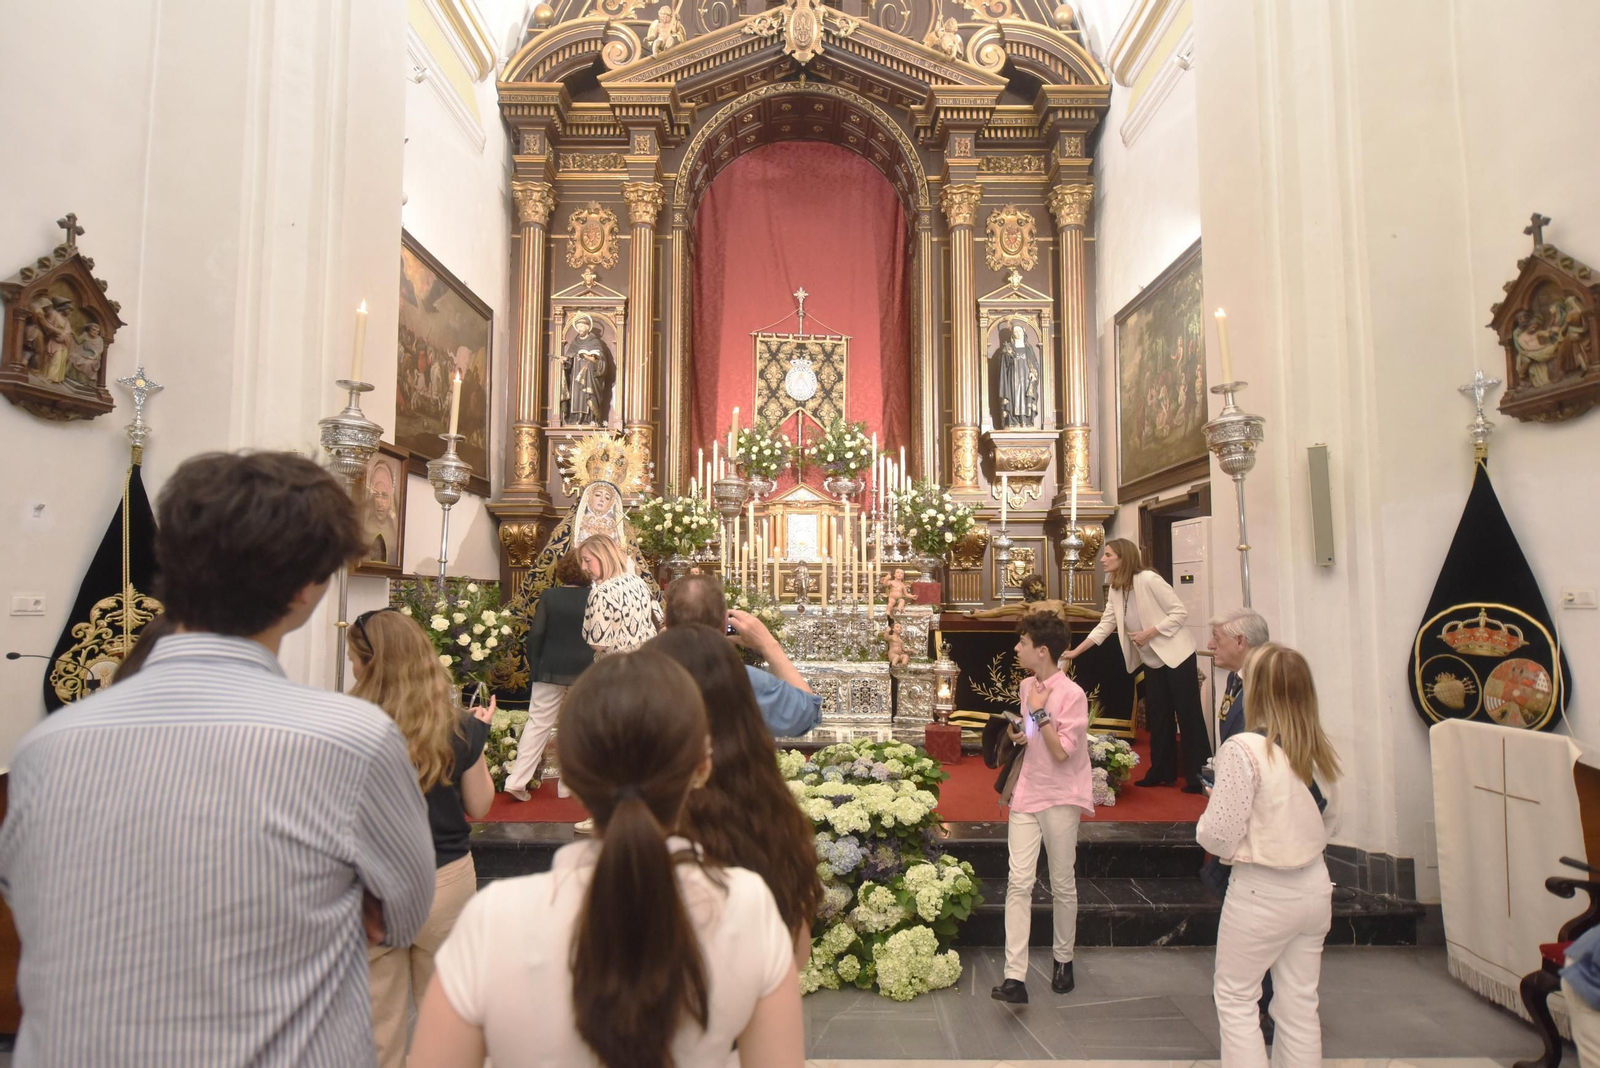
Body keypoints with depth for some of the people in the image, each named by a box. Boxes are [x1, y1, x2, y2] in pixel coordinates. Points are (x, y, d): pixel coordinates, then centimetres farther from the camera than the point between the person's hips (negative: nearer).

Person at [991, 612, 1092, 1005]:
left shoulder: (1072, 694, -15)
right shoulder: (1027, 685, 7)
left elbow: (1062, 752, -19)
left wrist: (1039, 712, -18)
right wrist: (1018, 733, 3)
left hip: (1060, 799, -5)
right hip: (1026, 794, 5)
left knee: (1063, 885, 11)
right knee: (1019, 883, -3)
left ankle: (1063, 960, 32)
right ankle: (1015, 977, -4)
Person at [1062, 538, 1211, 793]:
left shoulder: (1149, 579, -19)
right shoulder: (1115, 591, 4)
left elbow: (1180, 612, -17)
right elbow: (1104, 627, 3)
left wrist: (1148, 633, -23)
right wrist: (1074, 652, -3)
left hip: (1176, 657, -8)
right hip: (1152, 662, 8)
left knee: (1188, 717, -1)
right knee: (1158, 717, 11)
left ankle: (1199, 777, 7)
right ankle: (1162, 772, 21)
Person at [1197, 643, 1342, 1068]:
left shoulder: (1244, 749, -22)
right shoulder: (1318, 749, -3)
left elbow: (1218, 837, -20)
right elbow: (1330, 819, 9)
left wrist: (1204, 824, 0)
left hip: (1262, 893, -6)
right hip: (1314, 888, 6)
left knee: (1235, 997, 11)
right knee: (1300, 1002, 18)